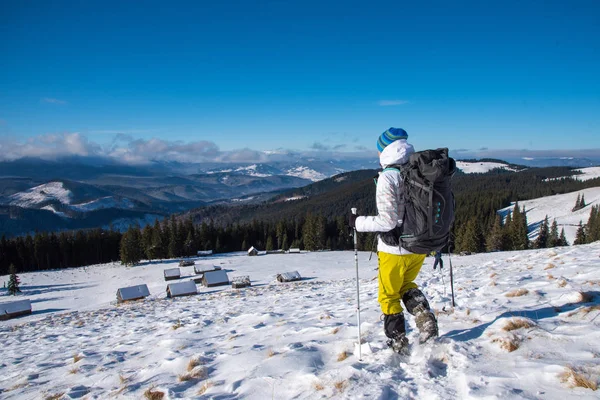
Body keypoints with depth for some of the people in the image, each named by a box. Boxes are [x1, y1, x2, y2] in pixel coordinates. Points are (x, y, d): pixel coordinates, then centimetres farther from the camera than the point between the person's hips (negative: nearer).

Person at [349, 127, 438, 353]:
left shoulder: (387, 177, -19)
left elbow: (387, 221, -22)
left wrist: (358, 222, -9)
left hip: (394, 249, -6)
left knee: (388, 296, 14)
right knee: (406, 285, 29)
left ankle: (398, 344, 21)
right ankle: (426, 319, 11)